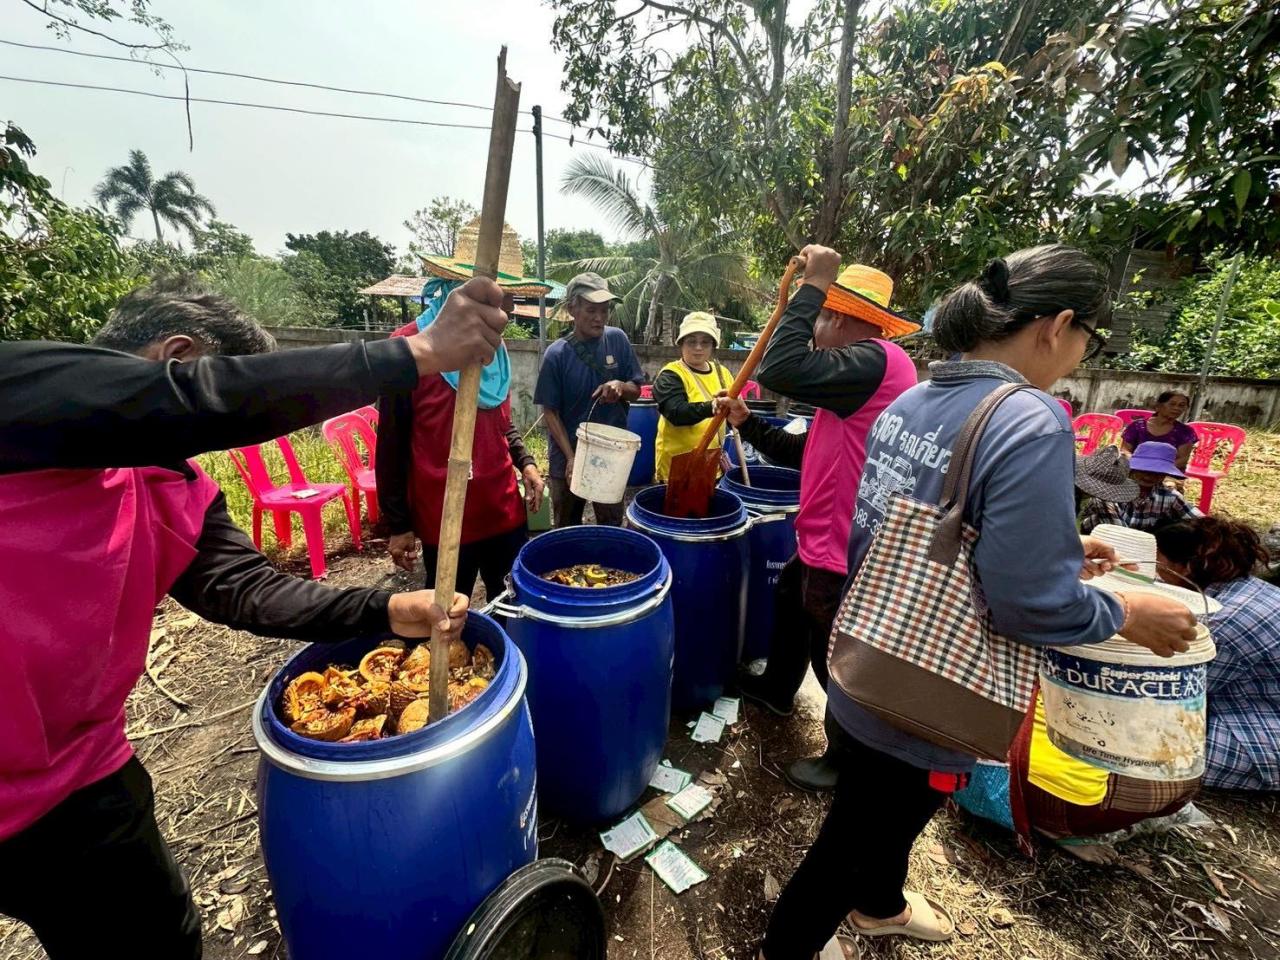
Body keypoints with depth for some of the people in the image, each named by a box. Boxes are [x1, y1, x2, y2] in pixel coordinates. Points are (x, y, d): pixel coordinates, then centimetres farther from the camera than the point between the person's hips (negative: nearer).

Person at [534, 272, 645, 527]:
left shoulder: (617, 339, -5)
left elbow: (636, 390, 2)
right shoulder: (557, 354, -13)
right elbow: (550, 412, -9)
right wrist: (571, 458, -15)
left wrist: (621, 386, -20)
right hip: (568, 457, -1)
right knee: (567, 530, 16)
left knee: (612, 527, 14)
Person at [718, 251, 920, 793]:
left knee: (834, 657, 7)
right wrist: (747, 424, 7)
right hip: (826, 540, 11)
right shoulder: (861, 371, 14)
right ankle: (776, 689, 53)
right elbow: (806, 454, 15)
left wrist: (810, 286, -22)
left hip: (846, 548, -11)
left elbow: (781, 370, -33)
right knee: (790, 598, 29)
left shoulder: (876, 358, -19)